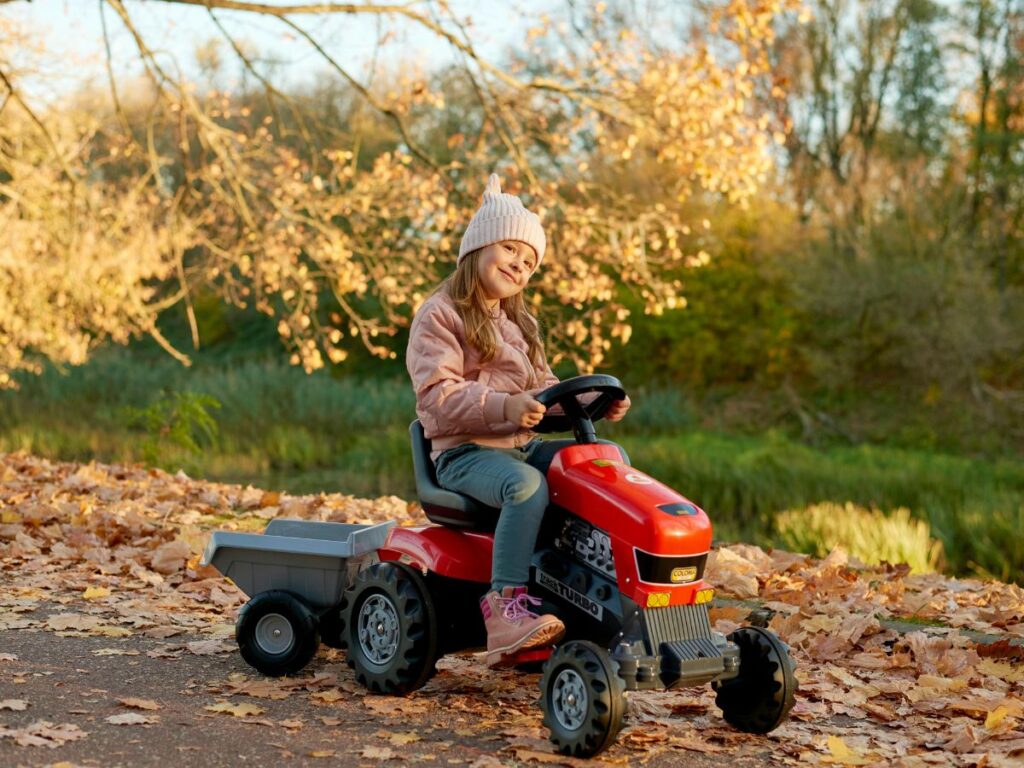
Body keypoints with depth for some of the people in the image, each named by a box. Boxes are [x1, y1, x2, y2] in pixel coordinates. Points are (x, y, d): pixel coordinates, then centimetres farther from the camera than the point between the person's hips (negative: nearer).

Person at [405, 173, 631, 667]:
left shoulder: (519, 324, 23)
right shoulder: (440, 316, -4)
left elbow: (543, 387, 21)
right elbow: (441, 396, -17)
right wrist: (505, 407, -33)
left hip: (520, 445, 8)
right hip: (464, 452, -8)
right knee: (526, 484, -37)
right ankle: (506, 603, -37)